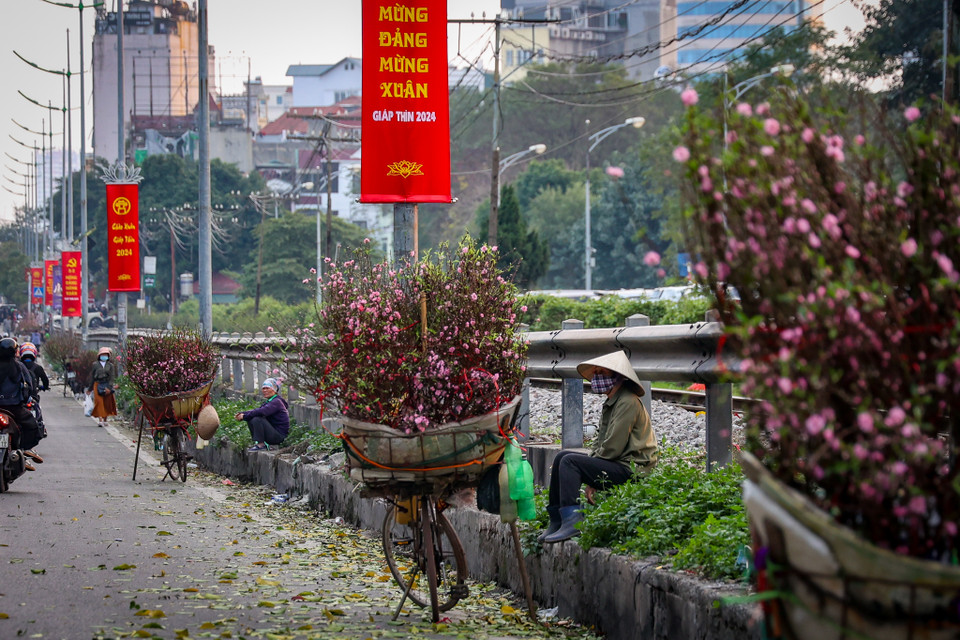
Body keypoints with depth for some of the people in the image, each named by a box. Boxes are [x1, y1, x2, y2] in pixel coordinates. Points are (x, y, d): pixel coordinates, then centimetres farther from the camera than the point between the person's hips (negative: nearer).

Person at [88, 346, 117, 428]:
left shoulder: (110, 365, 8)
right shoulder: (96, 365, 7)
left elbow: (112, 377, 1)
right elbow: (92, 377, 11)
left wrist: (109, 387, -12)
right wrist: (90, 388, 13)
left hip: (107, 386, 1)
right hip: (98, 385, -1)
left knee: (107, 403, 4)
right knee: (99, 402, -13)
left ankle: (105, 420, 18)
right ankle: (100, 420, -20)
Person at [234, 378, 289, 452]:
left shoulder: (277, 402, -16)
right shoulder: (268, 401, 16)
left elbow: (261, 412, -28)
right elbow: (256, 410, 11)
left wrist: (244, 416, -21)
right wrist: (242, 413, -6)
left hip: (279, 436, -9)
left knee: (257, 419, -24)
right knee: (250, 420, 5)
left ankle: (260, 444, -18)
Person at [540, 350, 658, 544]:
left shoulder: (628, 403, -15)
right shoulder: (611, 402, 18)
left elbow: (612, 448, -20)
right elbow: (600, 444, 17)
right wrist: (590, 479, 4)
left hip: (630, 469, -10)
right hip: (615, 465, 10)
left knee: (570, 461, -20)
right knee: (562, 457, 11)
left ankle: (572, 521, -27)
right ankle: (556, 520, 9)